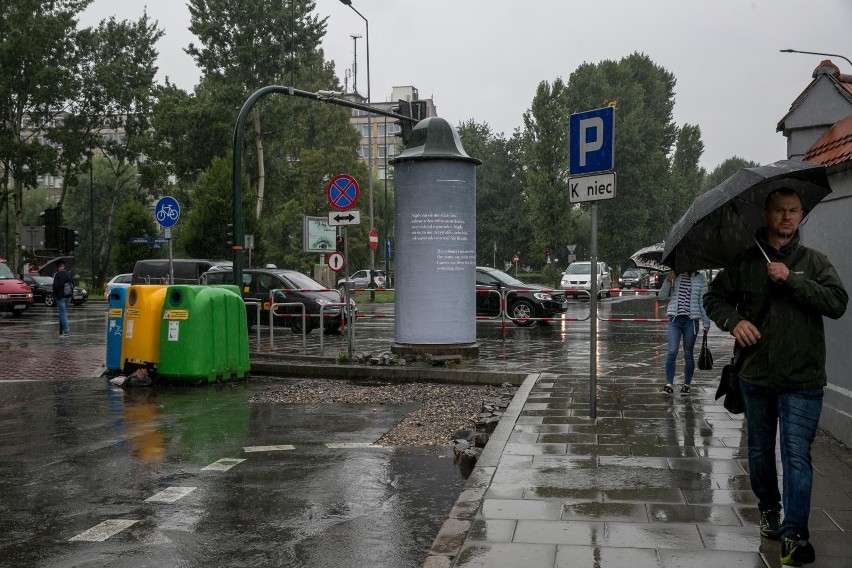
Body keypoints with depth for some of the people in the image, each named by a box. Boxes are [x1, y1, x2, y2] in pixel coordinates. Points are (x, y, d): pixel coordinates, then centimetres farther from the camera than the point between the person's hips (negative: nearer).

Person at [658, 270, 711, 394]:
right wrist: (668, 281, -8)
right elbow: (662, 296, 7)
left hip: (691, 320, -1)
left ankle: (687, 384, 18)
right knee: (672, 352, -10)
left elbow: (703, 301, 4)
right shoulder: (675, 277, 7)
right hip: (675, 319, 1)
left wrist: (706, 323, 3)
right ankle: (669, 384, -3)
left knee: (688, 354, 6)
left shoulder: (699, 278, 3)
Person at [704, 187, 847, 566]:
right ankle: (768, 508, 38)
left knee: (796, 455, -8)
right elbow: (714, 297, 6)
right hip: (755, 375, 2)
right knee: (760, 449, 17)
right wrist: (733, 321, -14)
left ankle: (794, 535, -6)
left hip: (802, 379, -2)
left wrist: (791, 279, -20)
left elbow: (837, 303, -10)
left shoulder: (814, 262, 2)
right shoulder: (745, 262, 4)